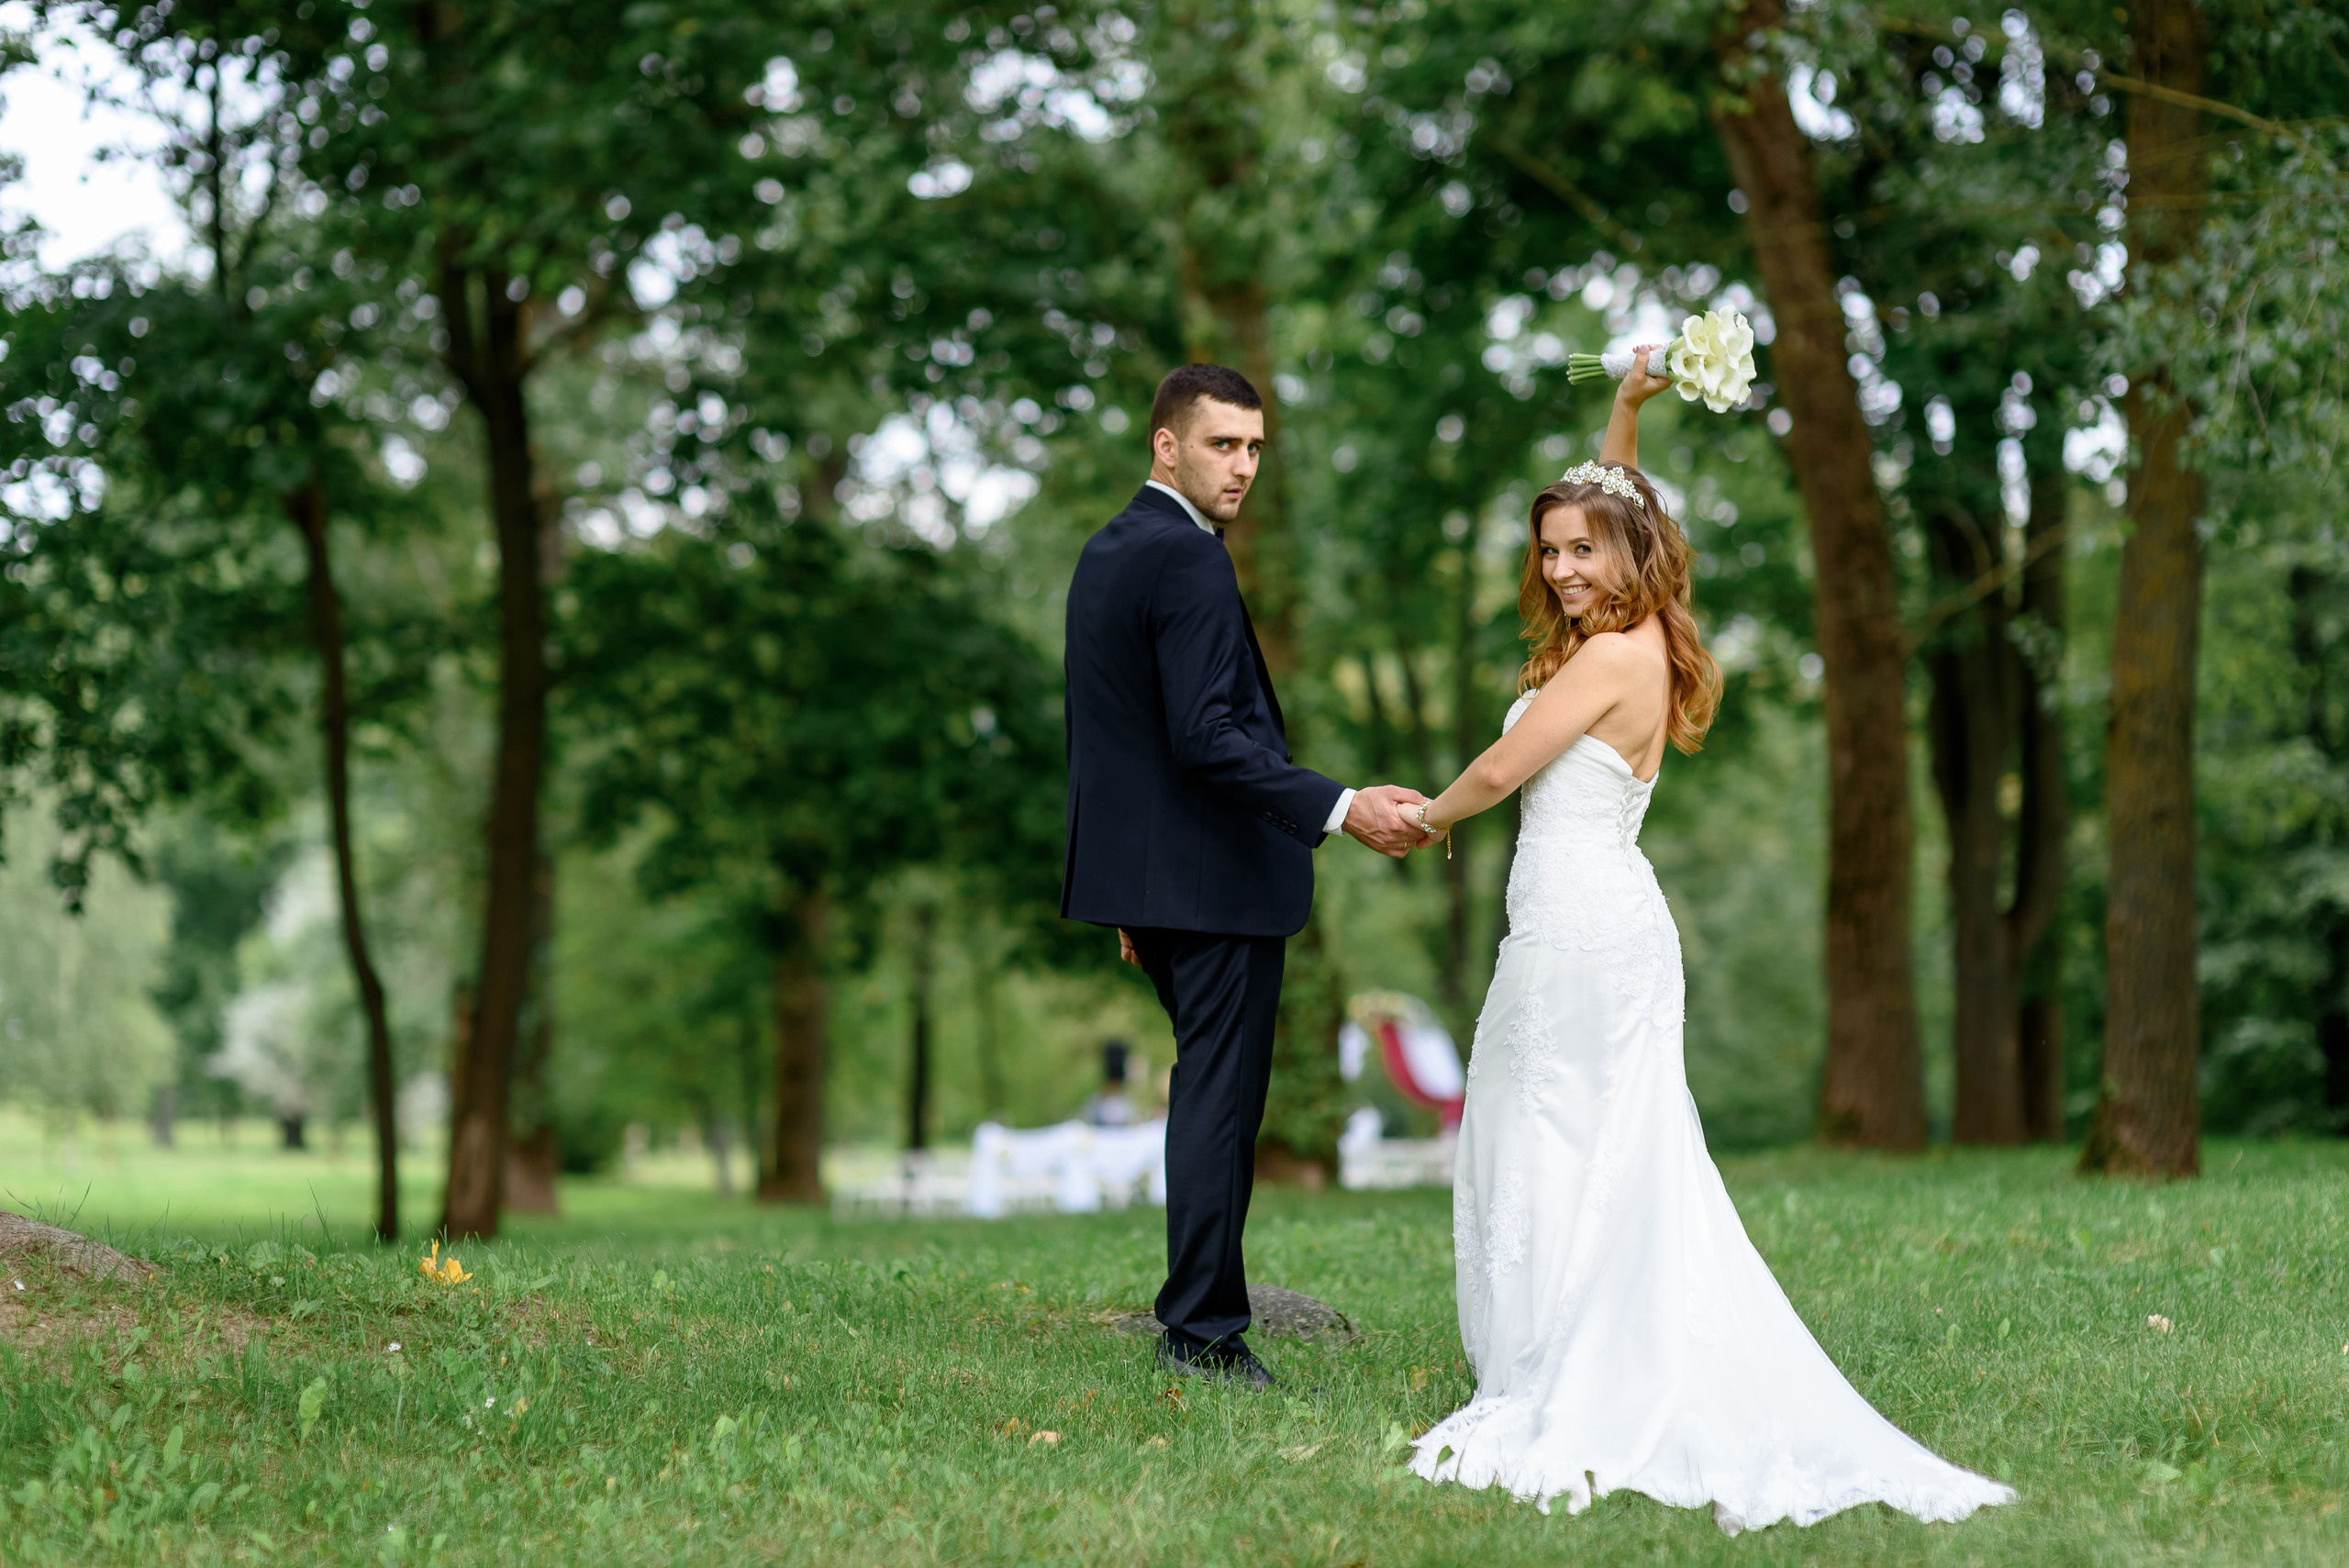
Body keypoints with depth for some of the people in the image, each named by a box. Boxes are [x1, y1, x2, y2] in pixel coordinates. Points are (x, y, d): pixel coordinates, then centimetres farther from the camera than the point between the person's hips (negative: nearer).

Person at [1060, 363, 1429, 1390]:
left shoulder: (1107, 551, 14)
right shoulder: (1189, 561, -17)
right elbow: (1207, 738, -25)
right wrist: (1340, 809, -29)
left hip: (1145, 874, 10)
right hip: (1217, 876, -10)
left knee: (1214, 1083, 17)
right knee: (1221, 1095, -3)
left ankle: (1201, 1314, 21)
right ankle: (1203, 1333, 2)